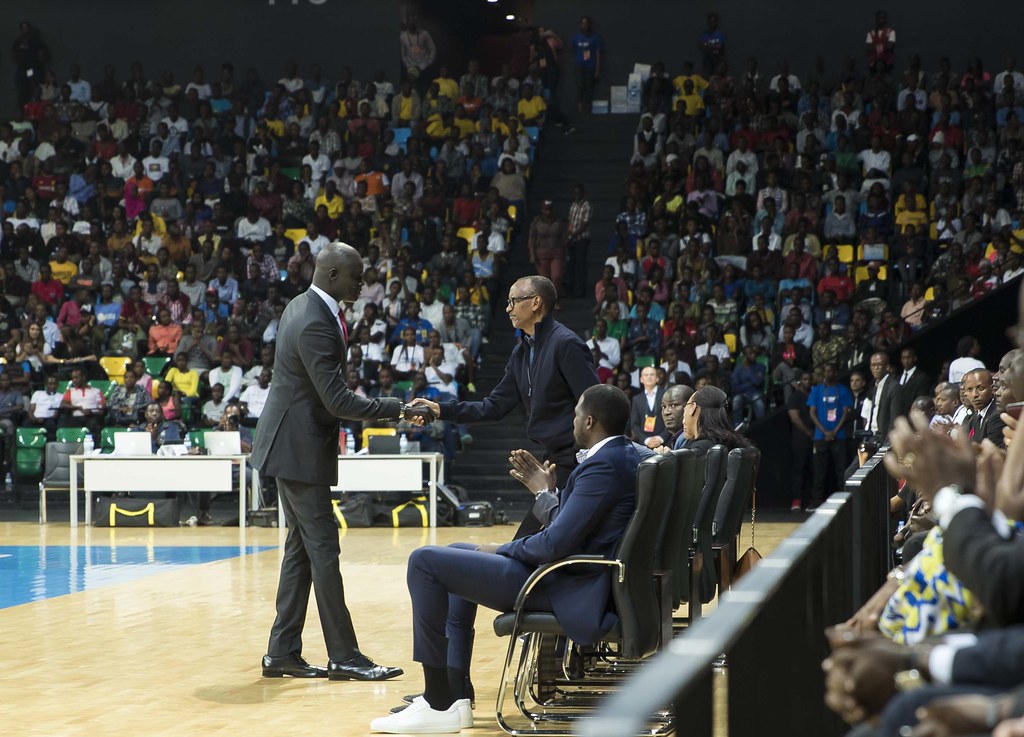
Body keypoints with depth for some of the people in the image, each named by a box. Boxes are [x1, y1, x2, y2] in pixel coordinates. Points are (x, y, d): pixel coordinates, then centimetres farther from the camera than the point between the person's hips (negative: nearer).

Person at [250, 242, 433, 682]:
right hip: (299, 450, -11)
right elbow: (338, 400, -25)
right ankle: (344, 657, -2)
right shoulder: (316, 325, -23)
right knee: (323, 549, -6)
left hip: (289, 444, 11)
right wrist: (400, 411, -24)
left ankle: (282, 653, 15)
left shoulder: (302, 307, 10)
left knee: (301, 547, 12)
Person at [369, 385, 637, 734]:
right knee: (457, 553, 27)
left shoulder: (603, 466, -21)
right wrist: (547, 491, 13)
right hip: (576, 573, 11)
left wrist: (501, 550, -9)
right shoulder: (625, 455, 11)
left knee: (425, 561, -10)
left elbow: (556, 543, -25)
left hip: (564, 589, -11)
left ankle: (439, 704, -4)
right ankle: (452, 694, 19)